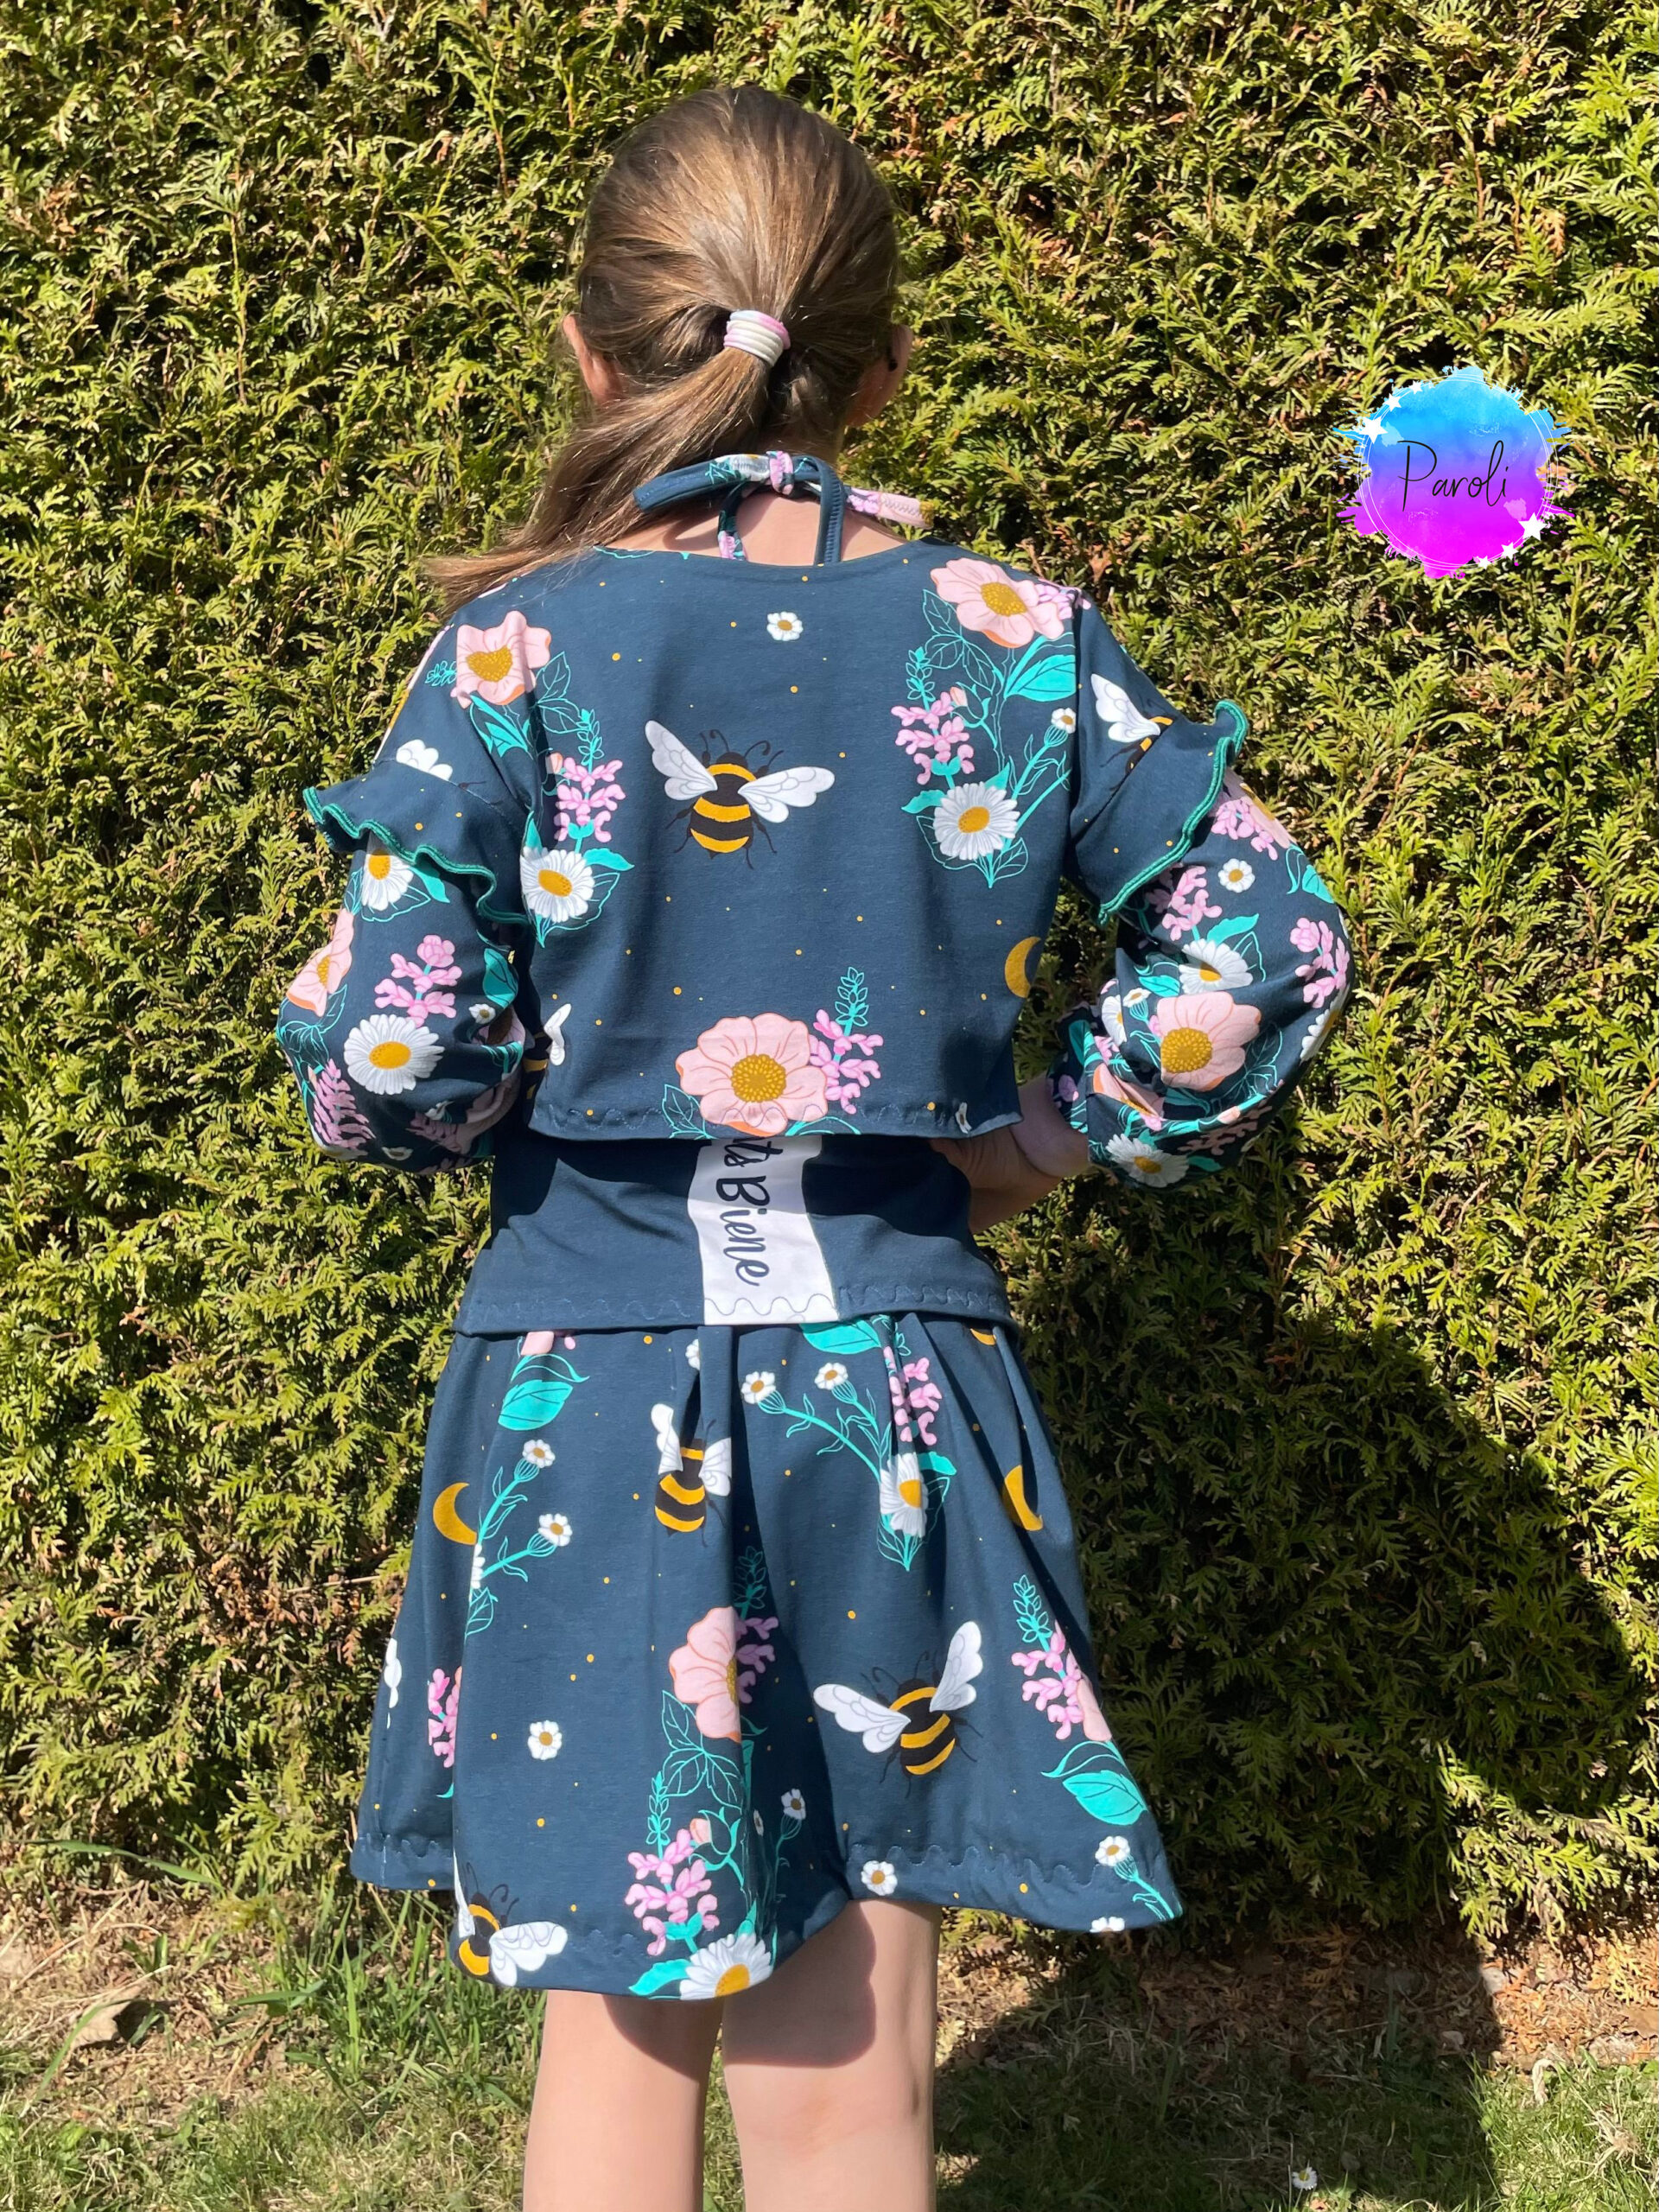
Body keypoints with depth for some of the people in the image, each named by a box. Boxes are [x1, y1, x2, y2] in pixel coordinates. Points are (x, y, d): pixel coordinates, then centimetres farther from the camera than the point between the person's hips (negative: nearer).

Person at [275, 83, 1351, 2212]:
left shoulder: (520, 651, -10)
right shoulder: (1011, 640, -3)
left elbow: (387, 1068, -12)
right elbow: (1265, 943, -2)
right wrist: (1056, 1137, 8)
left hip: (593, 1399, -1)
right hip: (894, 1393, 2)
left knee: (621, 2025, 17)